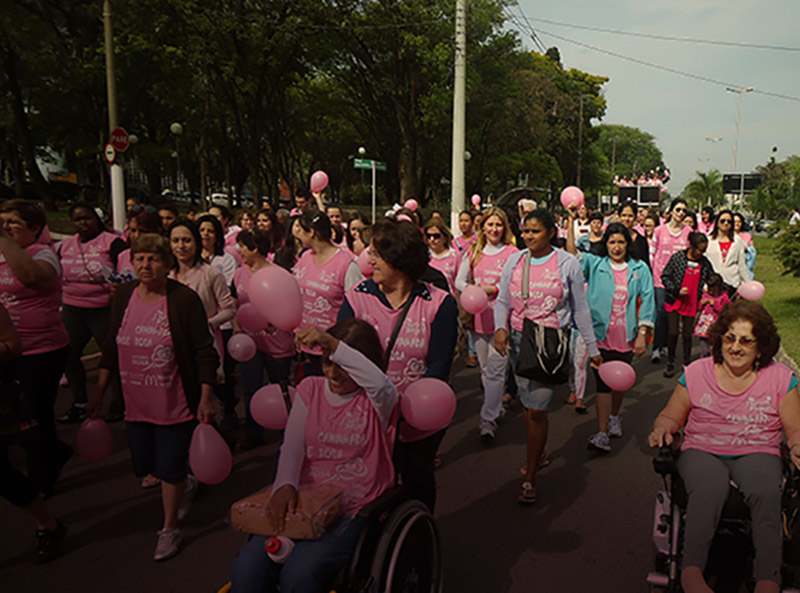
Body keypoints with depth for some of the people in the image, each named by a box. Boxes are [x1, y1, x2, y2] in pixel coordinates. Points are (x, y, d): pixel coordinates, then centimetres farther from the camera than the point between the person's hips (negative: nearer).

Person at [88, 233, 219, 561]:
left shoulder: (184, 299, -15)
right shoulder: (124, 295, 0)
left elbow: (205, 353, -13)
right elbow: (111, 347, 9)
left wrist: (206, 399, -16)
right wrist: (99, 393, 11)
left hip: (174, 405, -5)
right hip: (135, 404, 5)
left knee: (170, 467, 5)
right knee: (143, 466, 16)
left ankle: (170, 528, 29)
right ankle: (183, 487, 48)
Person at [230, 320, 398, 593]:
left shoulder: (377, 400, -5)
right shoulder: (310, 389, 9)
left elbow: (381, 384, -32)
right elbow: (292, 446, 0)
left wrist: (333, 344, -38)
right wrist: (285, 485, -20)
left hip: (354, 511, -3)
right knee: (247, 568, -18)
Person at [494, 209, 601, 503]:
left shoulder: (567, 263, -1)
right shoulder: (514, 261, 6)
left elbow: (580, 308, 5)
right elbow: (502, 301, 8)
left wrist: (593, 348, 8)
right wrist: (500, 328, -12)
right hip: (518, 340, 4)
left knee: (538, 410, -8)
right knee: (528, 405, 14)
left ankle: (530, 479, 2)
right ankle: (537, 453, 37)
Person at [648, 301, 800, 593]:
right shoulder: (696, 373, 5)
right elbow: (670, 416, 11)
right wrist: (662, 429, -13)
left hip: (757, 453, 1)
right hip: (702, 451, -1)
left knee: (766, 492, -34)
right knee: (709, 489, -34)